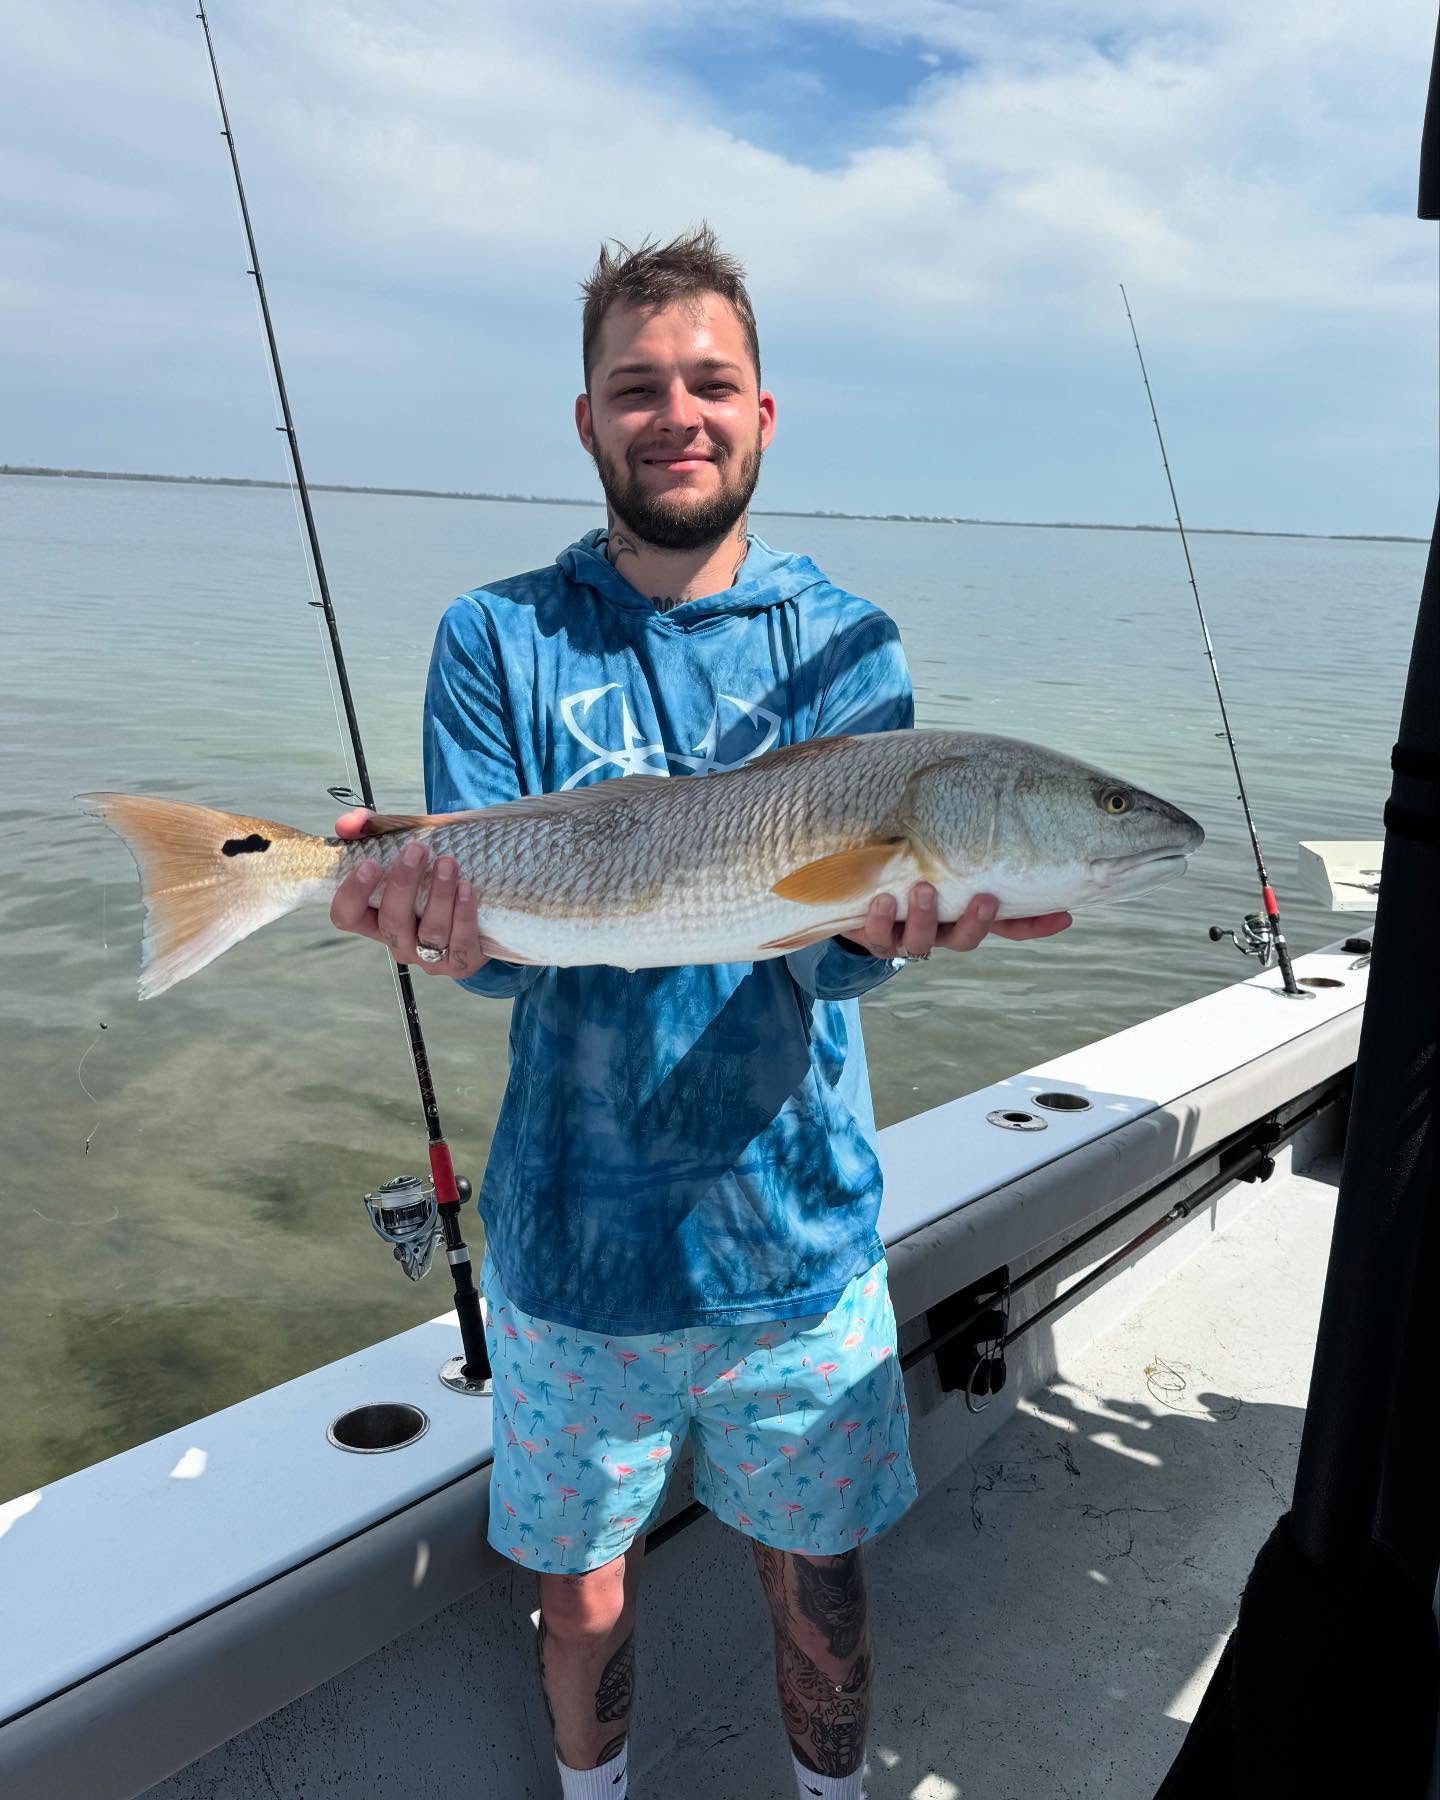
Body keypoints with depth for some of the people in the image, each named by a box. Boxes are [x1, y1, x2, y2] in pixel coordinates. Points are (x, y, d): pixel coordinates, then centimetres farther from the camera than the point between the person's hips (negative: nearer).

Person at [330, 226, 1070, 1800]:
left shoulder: (844, 647, -2)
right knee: (581, 1583, 19)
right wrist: (446, 920, -33)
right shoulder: (498, 642, -4)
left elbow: (831, 957, -10)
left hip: (798, 1228, 1)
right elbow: (496, 938, -10)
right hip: (575, 1237, 0)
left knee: (815, 1573, 18)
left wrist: (885, 924, -33)